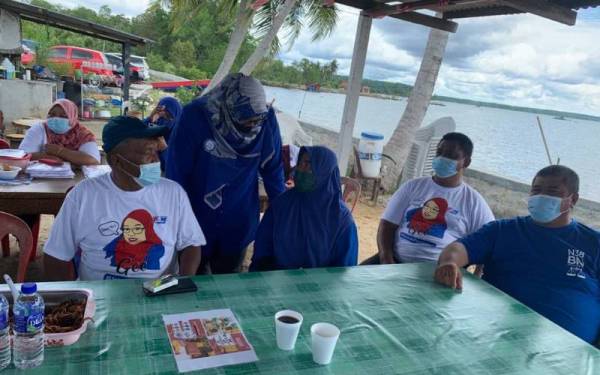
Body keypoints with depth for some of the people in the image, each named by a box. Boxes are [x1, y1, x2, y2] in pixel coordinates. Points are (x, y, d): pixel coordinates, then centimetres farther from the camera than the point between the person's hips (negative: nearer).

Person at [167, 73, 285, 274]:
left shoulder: (267, 119, -14)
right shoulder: (194, 116, -22)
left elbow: (273, 169, -1)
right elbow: (175, 172, -14)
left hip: (238, 226, 2)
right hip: (196, 222, -1)